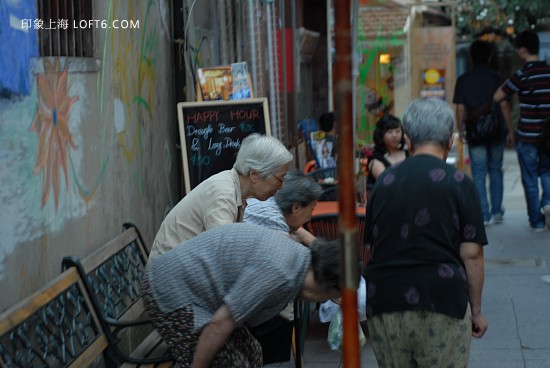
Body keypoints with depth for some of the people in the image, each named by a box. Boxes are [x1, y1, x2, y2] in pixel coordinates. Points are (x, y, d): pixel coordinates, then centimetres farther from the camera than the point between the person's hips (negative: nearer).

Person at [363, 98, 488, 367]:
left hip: (383, 304, 4)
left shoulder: (383, 182, 10)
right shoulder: (459, 184, -2)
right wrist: (476, 310, 6)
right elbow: (471, 254, -4)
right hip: (442, 303, -3)